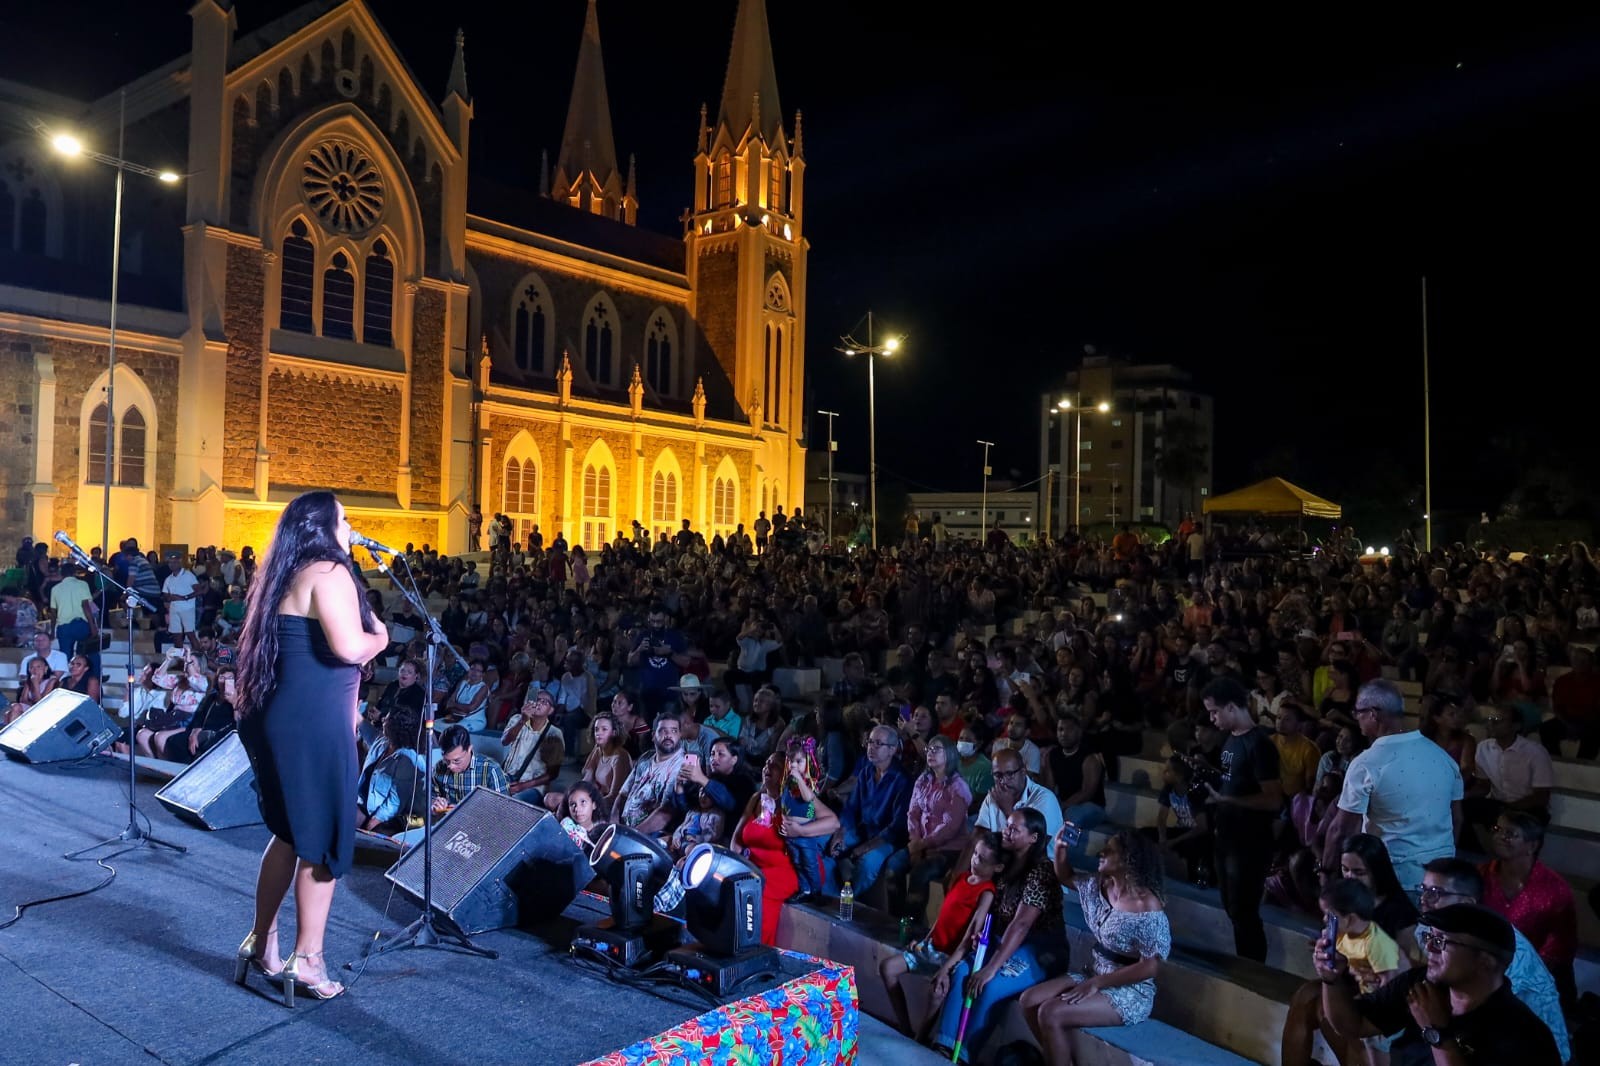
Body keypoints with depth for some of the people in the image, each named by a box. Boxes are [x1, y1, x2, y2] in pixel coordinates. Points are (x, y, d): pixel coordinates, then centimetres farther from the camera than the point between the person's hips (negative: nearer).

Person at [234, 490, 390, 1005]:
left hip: (282, 718, 9)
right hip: (314, 723, -9)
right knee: (324, 837, 1)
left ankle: (260, 942, 29)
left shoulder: (289, 576, 16)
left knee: (292, 832, 20)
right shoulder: (329, 572, -13)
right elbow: (349, 648, -24)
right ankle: (305, 959, 8)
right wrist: (379, 638, -4)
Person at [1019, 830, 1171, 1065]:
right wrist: (1060, 848, -2)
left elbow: (1149, 967, -22)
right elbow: (1066, 877, 19)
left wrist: (1096, 984, -20)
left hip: (1130, 993, -8)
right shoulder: (1099, 886, 1)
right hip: (1096, 976, 8)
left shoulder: (1147, 907, -23)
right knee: (1030, 1000, -4)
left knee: (1050, 1014, -23)